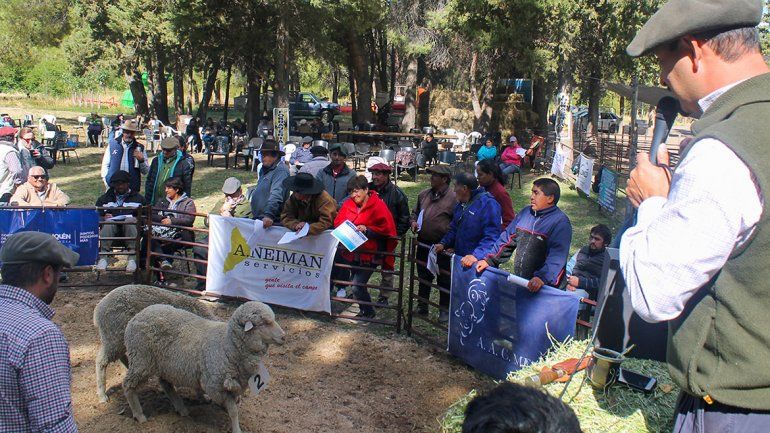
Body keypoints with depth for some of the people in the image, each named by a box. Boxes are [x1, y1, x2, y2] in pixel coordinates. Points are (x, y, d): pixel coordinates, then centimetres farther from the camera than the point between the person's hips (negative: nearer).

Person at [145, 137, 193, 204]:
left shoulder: (183, 164, -4)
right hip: (155, 203, 5)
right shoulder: (156, 161, 10)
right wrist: (147, 201, 11)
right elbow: (149, 182, 16)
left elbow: (187, 186, -3)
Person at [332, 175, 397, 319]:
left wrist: (367, 230, -22)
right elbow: (337, 222, 9)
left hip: (369, 254, -6)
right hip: (352, 251, 6)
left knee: (357, 285, -9)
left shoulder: (378, 206, -11)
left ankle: (368, 311, 15)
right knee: (356, 283, 10)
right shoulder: (348, 204, 5)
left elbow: (386, 229, -13)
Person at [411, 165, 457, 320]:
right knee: (423, 277, 17)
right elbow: (415, 212, 22)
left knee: (444, 279, 7)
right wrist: (414, 222, 2)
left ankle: (445, 310, 21)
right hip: (423, 244, 6)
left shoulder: (453, 198, -12)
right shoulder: (423, 195, 8)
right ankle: (422, 306, 31)